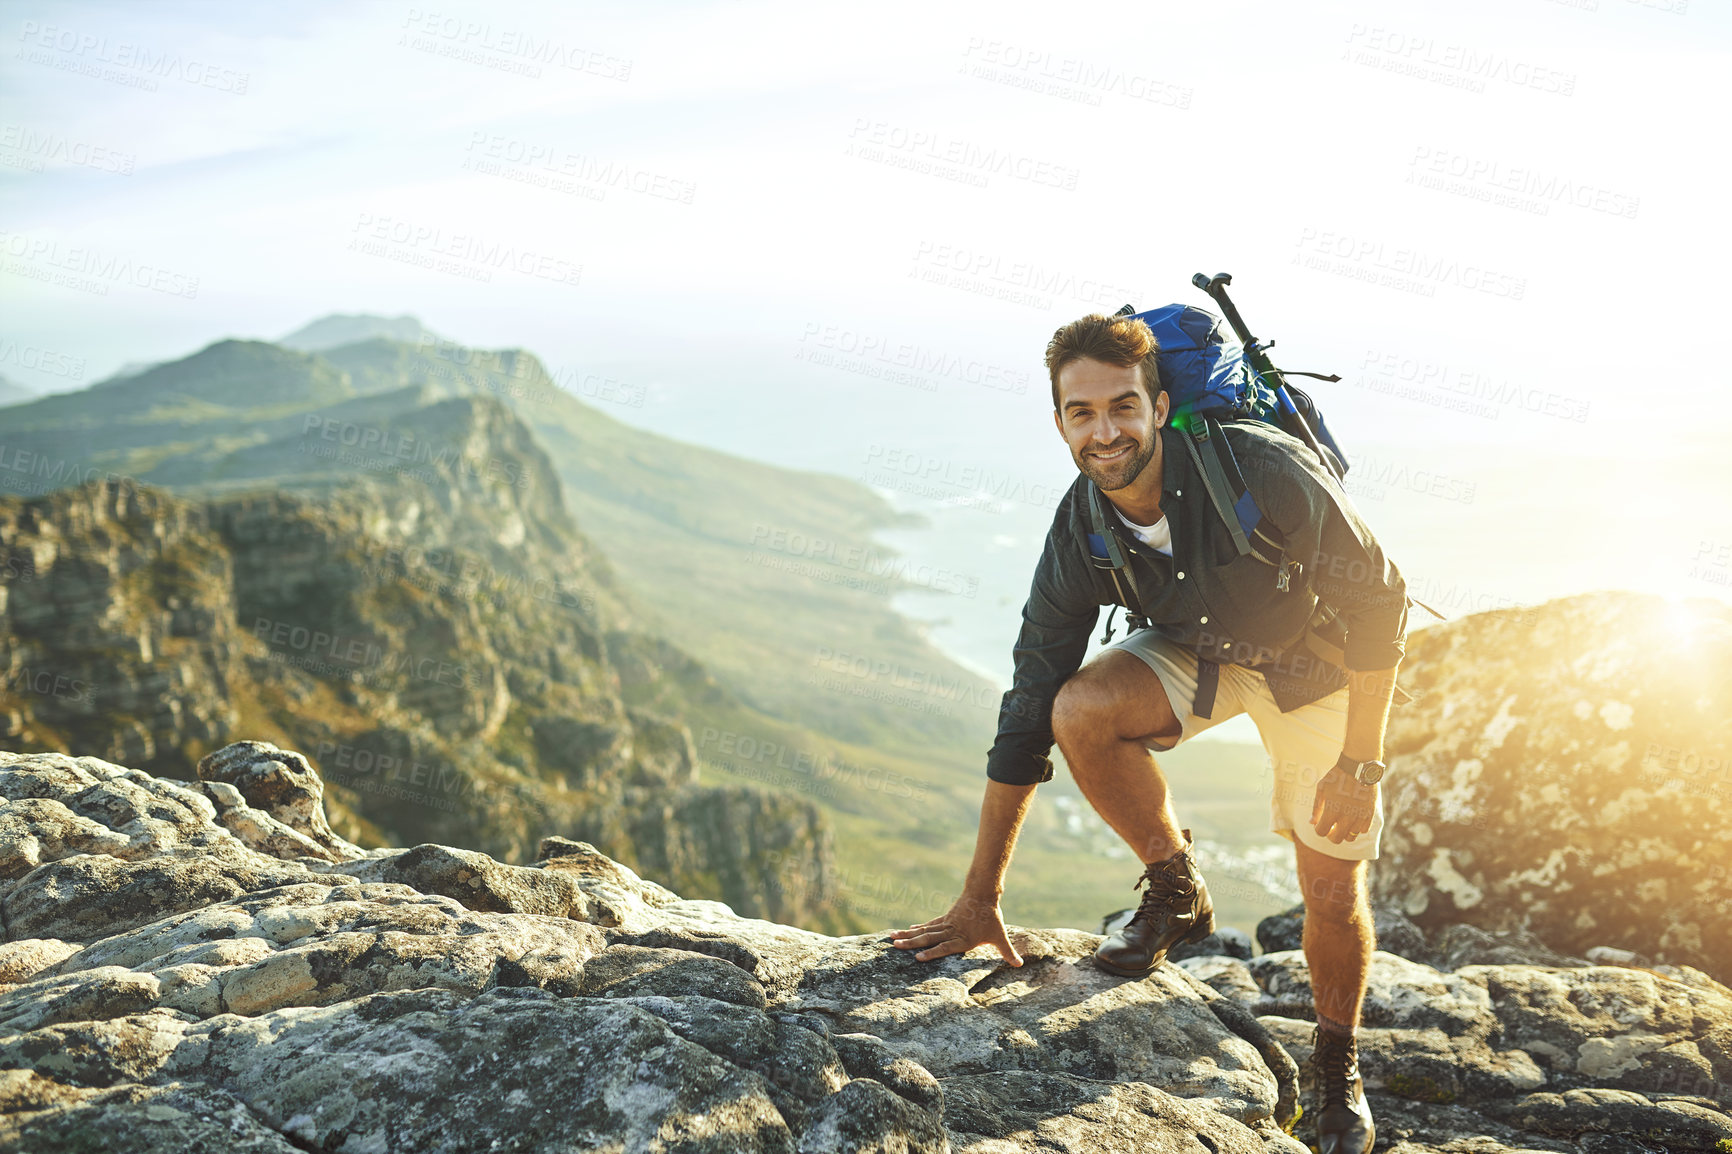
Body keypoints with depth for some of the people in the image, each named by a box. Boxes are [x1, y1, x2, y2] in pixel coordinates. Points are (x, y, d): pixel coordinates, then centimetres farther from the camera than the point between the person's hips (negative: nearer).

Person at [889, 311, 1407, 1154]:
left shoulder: (1264, 474, -34)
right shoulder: (1080, 537, -22)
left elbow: (1376, 603, -21)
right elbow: (1028, 708, -17)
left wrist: (1361, 765, -22)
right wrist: (980, 899, -15)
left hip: (1316, 658, -2)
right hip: (1199, 651, 3)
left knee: (1332, 889, -6)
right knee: (1081, 710, -28)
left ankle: (1338, 1068, 25)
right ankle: (1175, 890, -1)